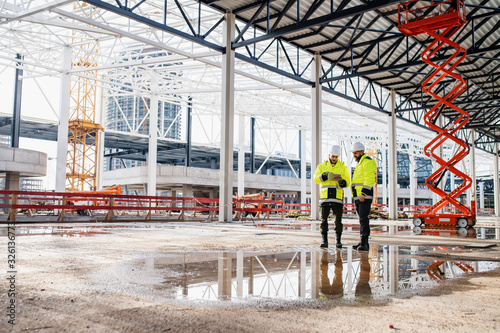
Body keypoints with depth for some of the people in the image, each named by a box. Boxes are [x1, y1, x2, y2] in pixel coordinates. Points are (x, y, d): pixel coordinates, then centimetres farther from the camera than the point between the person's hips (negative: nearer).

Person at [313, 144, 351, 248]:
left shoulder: (343, 168, 11)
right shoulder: (322, 166, 11)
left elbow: (347, 182, 6)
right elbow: (316, 178, -1)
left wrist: (341, 181, -15)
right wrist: (325, 175, -19)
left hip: (337, 197, 0)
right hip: (325, 196, 0)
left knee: (338, 220, 0)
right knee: (324, 219, 0)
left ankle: (338, 241, 10)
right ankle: (325, 241, 6)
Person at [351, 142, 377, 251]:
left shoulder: (368, 162, -8)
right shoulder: (360, 163, 24)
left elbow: (369, 179, -19)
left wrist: (363, 193, -26)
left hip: (365, 197, -10)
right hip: (358, 197, 10)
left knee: (363, 219, -15)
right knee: (362, 219, 11)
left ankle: (364, 243, -18)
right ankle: (364, 243, 15)